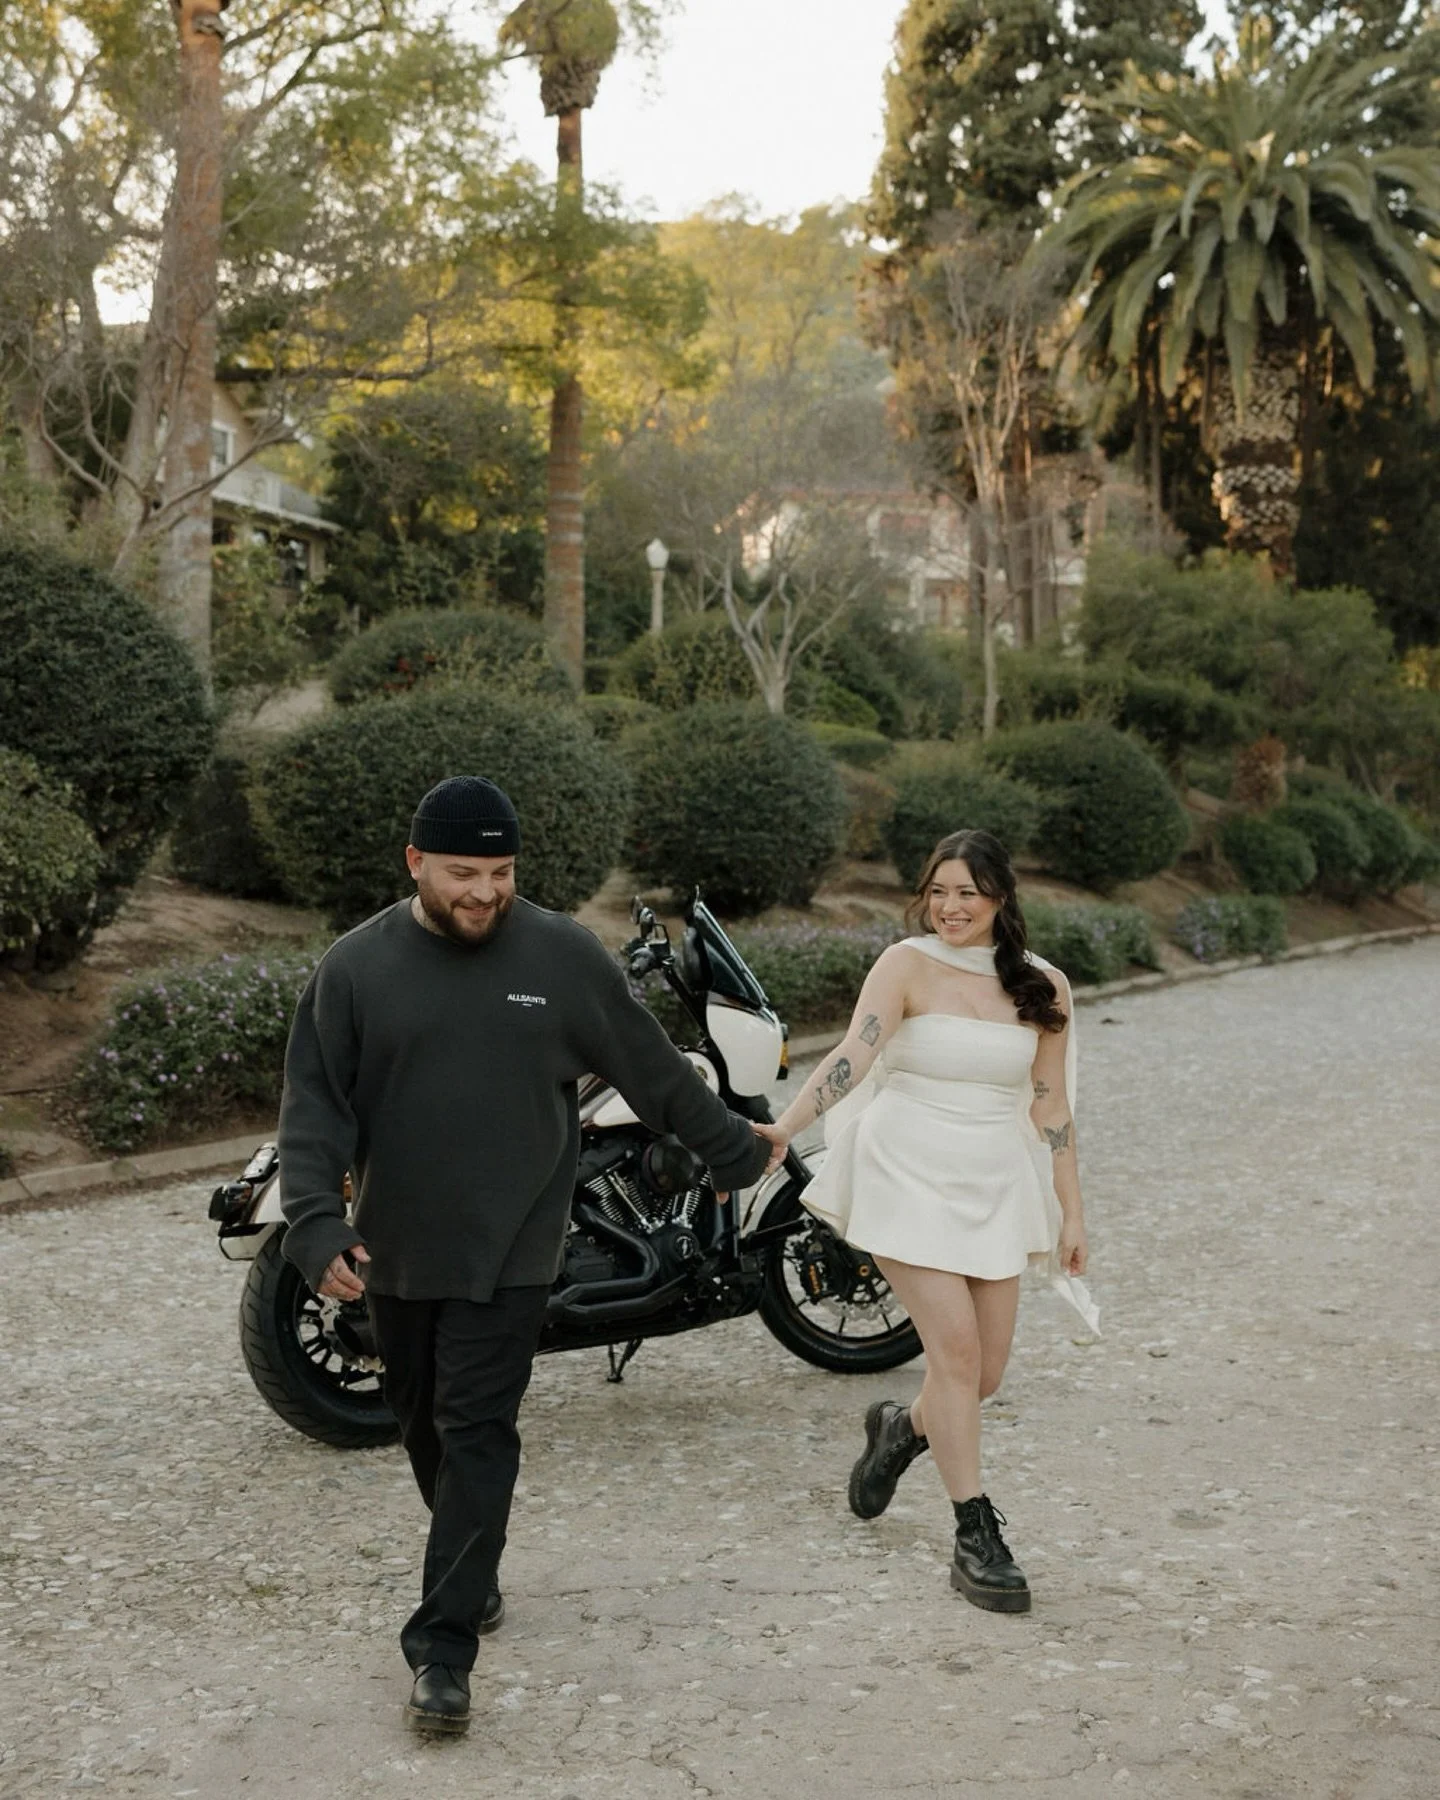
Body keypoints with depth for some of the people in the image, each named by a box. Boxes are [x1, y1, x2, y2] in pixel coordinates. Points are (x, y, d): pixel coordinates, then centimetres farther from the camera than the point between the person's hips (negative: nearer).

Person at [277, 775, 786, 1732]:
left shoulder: (564, 956, -5)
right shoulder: (356, 967, -4)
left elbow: (655, 1071, 6)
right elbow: (315, 1108, -5)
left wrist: (736, 1148, 13)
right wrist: (318, 1224, -17)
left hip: (509, 1251, -2)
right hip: (395, 1252, 2)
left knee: (476, 1433, -6)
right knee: (427, 1426, 16)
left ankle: (444, 1646, -1)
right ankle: (473, 1570, 38)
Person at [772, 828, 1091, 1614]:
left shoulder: (1042, 987, 4)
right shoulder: (908, 965, -7)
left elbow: (1050, 1108, 8)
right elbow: (852, 1055, -19)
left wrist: (1071, 1213, 8)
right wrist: (781, 1128, -33)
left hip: (994, 1188, 4)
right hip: (909, 1179, -4)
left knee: (984, 1372, 7)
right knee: (956, 1348, -10)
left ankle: (903, 1426, 40)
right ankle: (976, 1539, 2)